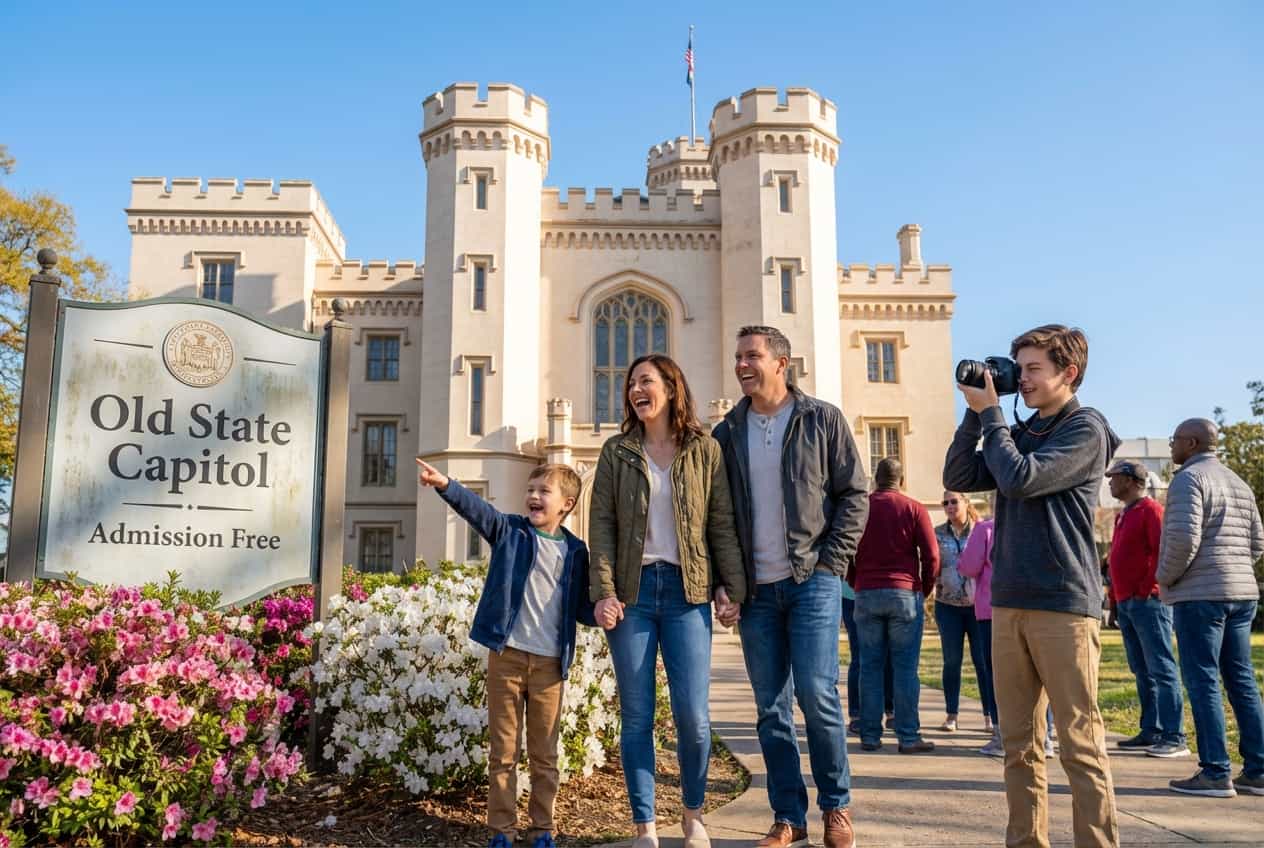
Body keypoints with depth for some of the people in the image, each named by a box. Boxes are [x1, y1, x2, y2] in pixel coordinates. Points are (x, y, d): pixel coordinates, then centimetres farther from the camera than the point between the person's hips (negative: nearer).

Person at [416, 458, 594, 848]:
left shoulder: (575, 550, 5)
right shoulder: (510, 531, 1)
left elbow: (580, 607, 10)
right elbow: (476, 508, -16)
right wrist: (445, 484, -33)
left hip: (550, 663, 1)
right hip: (506, 655, -1)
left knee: (544, 755, 10)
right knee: (502, 751, 7)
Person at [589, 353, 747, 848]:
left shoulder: (705, 450, 6)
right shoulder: (616, 451, 7)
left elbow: (722, 525, 5)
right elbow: (601, 525, 2)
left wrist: (732, 587, -4)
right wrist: (604, 592, -9)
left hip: (687, 591, -1)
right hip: (632, 590, 1)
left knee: (693, 716, -3)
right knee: (636, 717, 3)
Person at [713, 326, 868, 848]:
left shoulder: (822, 420, 1)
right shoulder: (727, 433, 9)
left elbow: (854, 495, 0)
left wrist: (832, 562, -8)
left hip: (812, 580, -3)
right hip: (756, 589, 3)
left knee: (817, 695, -7)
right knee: (770, 707, 6)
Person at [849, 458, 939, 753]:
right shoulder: (914, 509, 1)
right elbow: (932, 556, -3)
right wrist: (925, 591, 9)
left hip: (866, 595, 2)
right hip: (905, 594, -2)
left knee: (870, 667, 5)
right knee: (906, 668, 1)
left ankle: (870, 736, 6)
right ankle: (908, 737, 1)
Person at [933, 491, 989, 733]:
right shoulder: (938, 534, 7)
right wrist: (932, 583, -6)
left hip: (978, 604, -2)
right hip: (948, 605, 2)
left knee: (983, 660, 1)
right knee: (951, 661, 6)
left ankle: (990, 715, 9)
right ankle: (951, 715, 14)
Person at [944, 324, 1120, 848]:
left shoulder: (1085, 430, -4)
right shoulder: (1020, 433, 17)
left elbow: (1020, 480, -16)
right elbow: (958, 479, 9)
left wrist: (990, 414, -6)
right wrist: (976, 414, 3)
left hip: (1064, 604, -7)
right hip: (1009, 602, 7)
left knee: (1080, 745, -2)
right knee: (1019, 744, 9)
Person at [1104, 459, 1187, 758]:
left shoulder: (1150, 509, -8)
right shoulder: (1124, 515, 20)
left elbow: (1164, 551, -17)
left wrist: (1147, 588, -17)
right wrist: (1116, 595, 17)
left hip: (1146, 601, -9)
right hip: (1125, 603, 9)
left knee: (1161, 669, -8)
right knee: (1142, 672, 10)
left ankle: (1174, 737, -6)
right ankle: (1150, 732, 15)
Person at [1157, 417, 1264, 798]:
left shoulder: (1189, 479, -9)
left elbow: (1183, 537, -19)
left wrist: (1165, 577, -6)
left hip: (1199, 594, -8)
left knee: (1202, 682, -5)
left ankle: (1215, 773, -4)